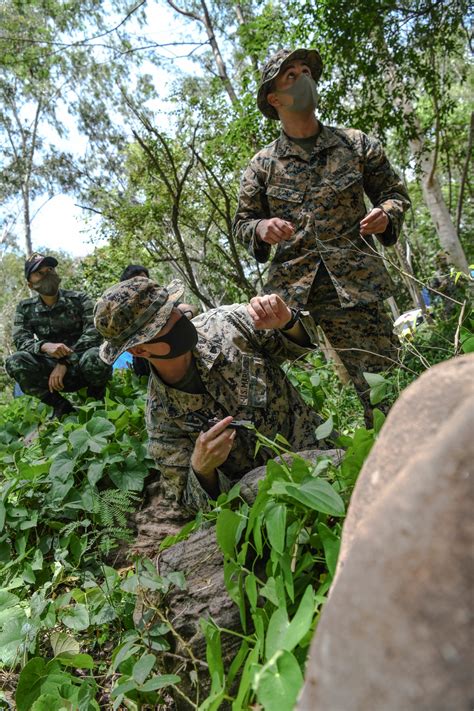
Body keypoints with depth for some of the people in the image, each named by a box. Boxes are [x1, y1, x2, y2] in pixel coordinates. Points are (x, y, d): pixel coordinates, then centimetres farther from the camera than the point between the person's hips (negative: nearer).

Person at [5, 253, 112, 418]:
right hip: (53, 368, 3)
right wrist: (45, 346, -31)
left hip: (81, 367, -2)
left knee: (94, 358, -38)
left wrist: (64, 362, -25)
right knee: (14, 362, -24)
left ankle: (95, 398, -3)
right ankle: (61, 405, -9)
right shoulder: (25, 308, 5)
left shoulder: (79, 299, -3)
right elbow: (20, 340, -8)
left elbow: (93, 333, -15)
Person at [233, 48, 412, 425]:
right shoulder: (262, 164, 11)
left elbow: (395, 192, 19)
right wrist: (261, 228, -9)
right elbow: (243, 221, 15)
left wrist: (386, 213, -5)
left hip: (357, 285, 0)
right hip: (293, 289, 1)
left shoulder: (357, 144, 12)